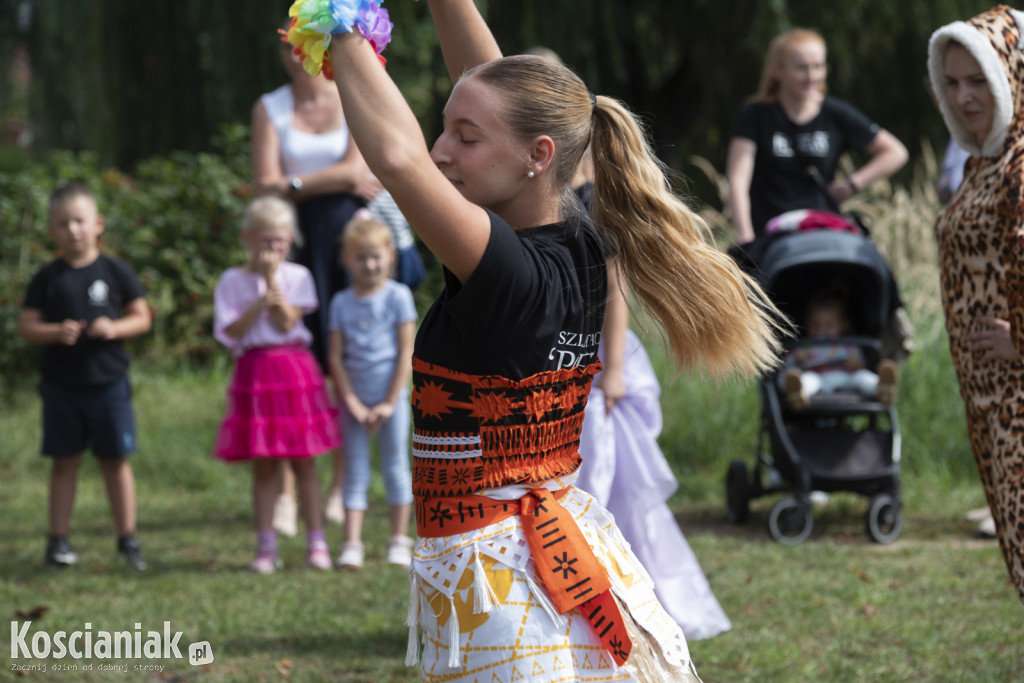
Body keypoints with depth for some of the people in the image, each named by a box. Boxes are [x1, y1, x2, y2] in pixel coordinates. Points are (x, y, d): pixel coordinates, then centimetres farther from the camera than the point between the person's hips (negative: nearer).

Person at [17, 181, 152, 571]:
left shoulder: (115, 272, 0)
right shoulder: (47, 279, 1)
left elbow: (142, 317, 4)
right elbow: (26, 326, 1)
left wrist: (115, 328, -15)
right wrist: (55, 332, -17)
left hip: (108, 382, 0)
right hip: (60, 384, 0)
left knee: (116, 460, 5)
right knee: (64, 462, 5)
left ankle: (127, 538, 14)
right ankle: (58, 540, 12)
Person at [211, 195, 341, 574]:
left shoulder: (297, 276, 4)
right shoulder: (232, 281, 4)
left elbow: (286, 323, -9)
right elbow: (232, 332, -6)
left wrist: (272, 280, -10)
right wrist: (261, 301, -14)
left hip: (296, 370, 0)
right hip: (254, 372, 0)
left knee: (304, 461, 2)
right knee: (262, 465, 3)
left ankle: (316, 542, 8)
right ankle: (266, 546, 9)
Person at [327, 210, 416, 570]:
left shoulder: (397, 296, -4)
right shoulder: (341, 303, 2)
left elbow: (406, 352, -6)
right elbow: (336, 357, 1)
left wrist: (389, 402, -10)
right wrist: (352, 402, -8)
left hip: (391, 394, -2)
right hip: (354, 396, 2)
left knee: (395, 466, 6)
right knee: (355, 471, 2)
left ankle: (399, 540, 14)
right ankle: (352, 544, 0)